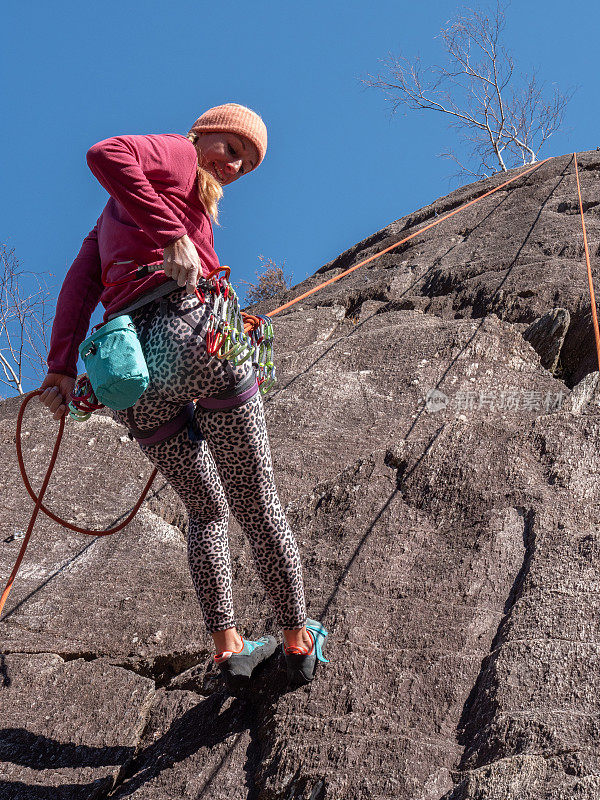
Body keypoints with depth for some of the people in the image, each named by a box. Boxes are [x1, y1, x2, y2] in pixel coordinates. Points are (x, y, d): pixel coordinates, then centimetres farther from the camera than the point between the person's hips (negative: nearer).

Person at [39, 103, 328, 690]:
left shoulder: (118, 213, 32)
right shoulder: (177, 157, 12)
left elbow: (80, 282, 17)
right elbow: (106, 154, -11)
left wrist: (60, 369, 6)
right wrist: (172, 237, -16)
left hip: (131, 370, 7)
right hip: (193, 329, -7)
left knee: (206, 511, 23)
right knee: (257, 504, 9)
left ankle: (227, 647, 17)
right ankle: (298, 641, 21)